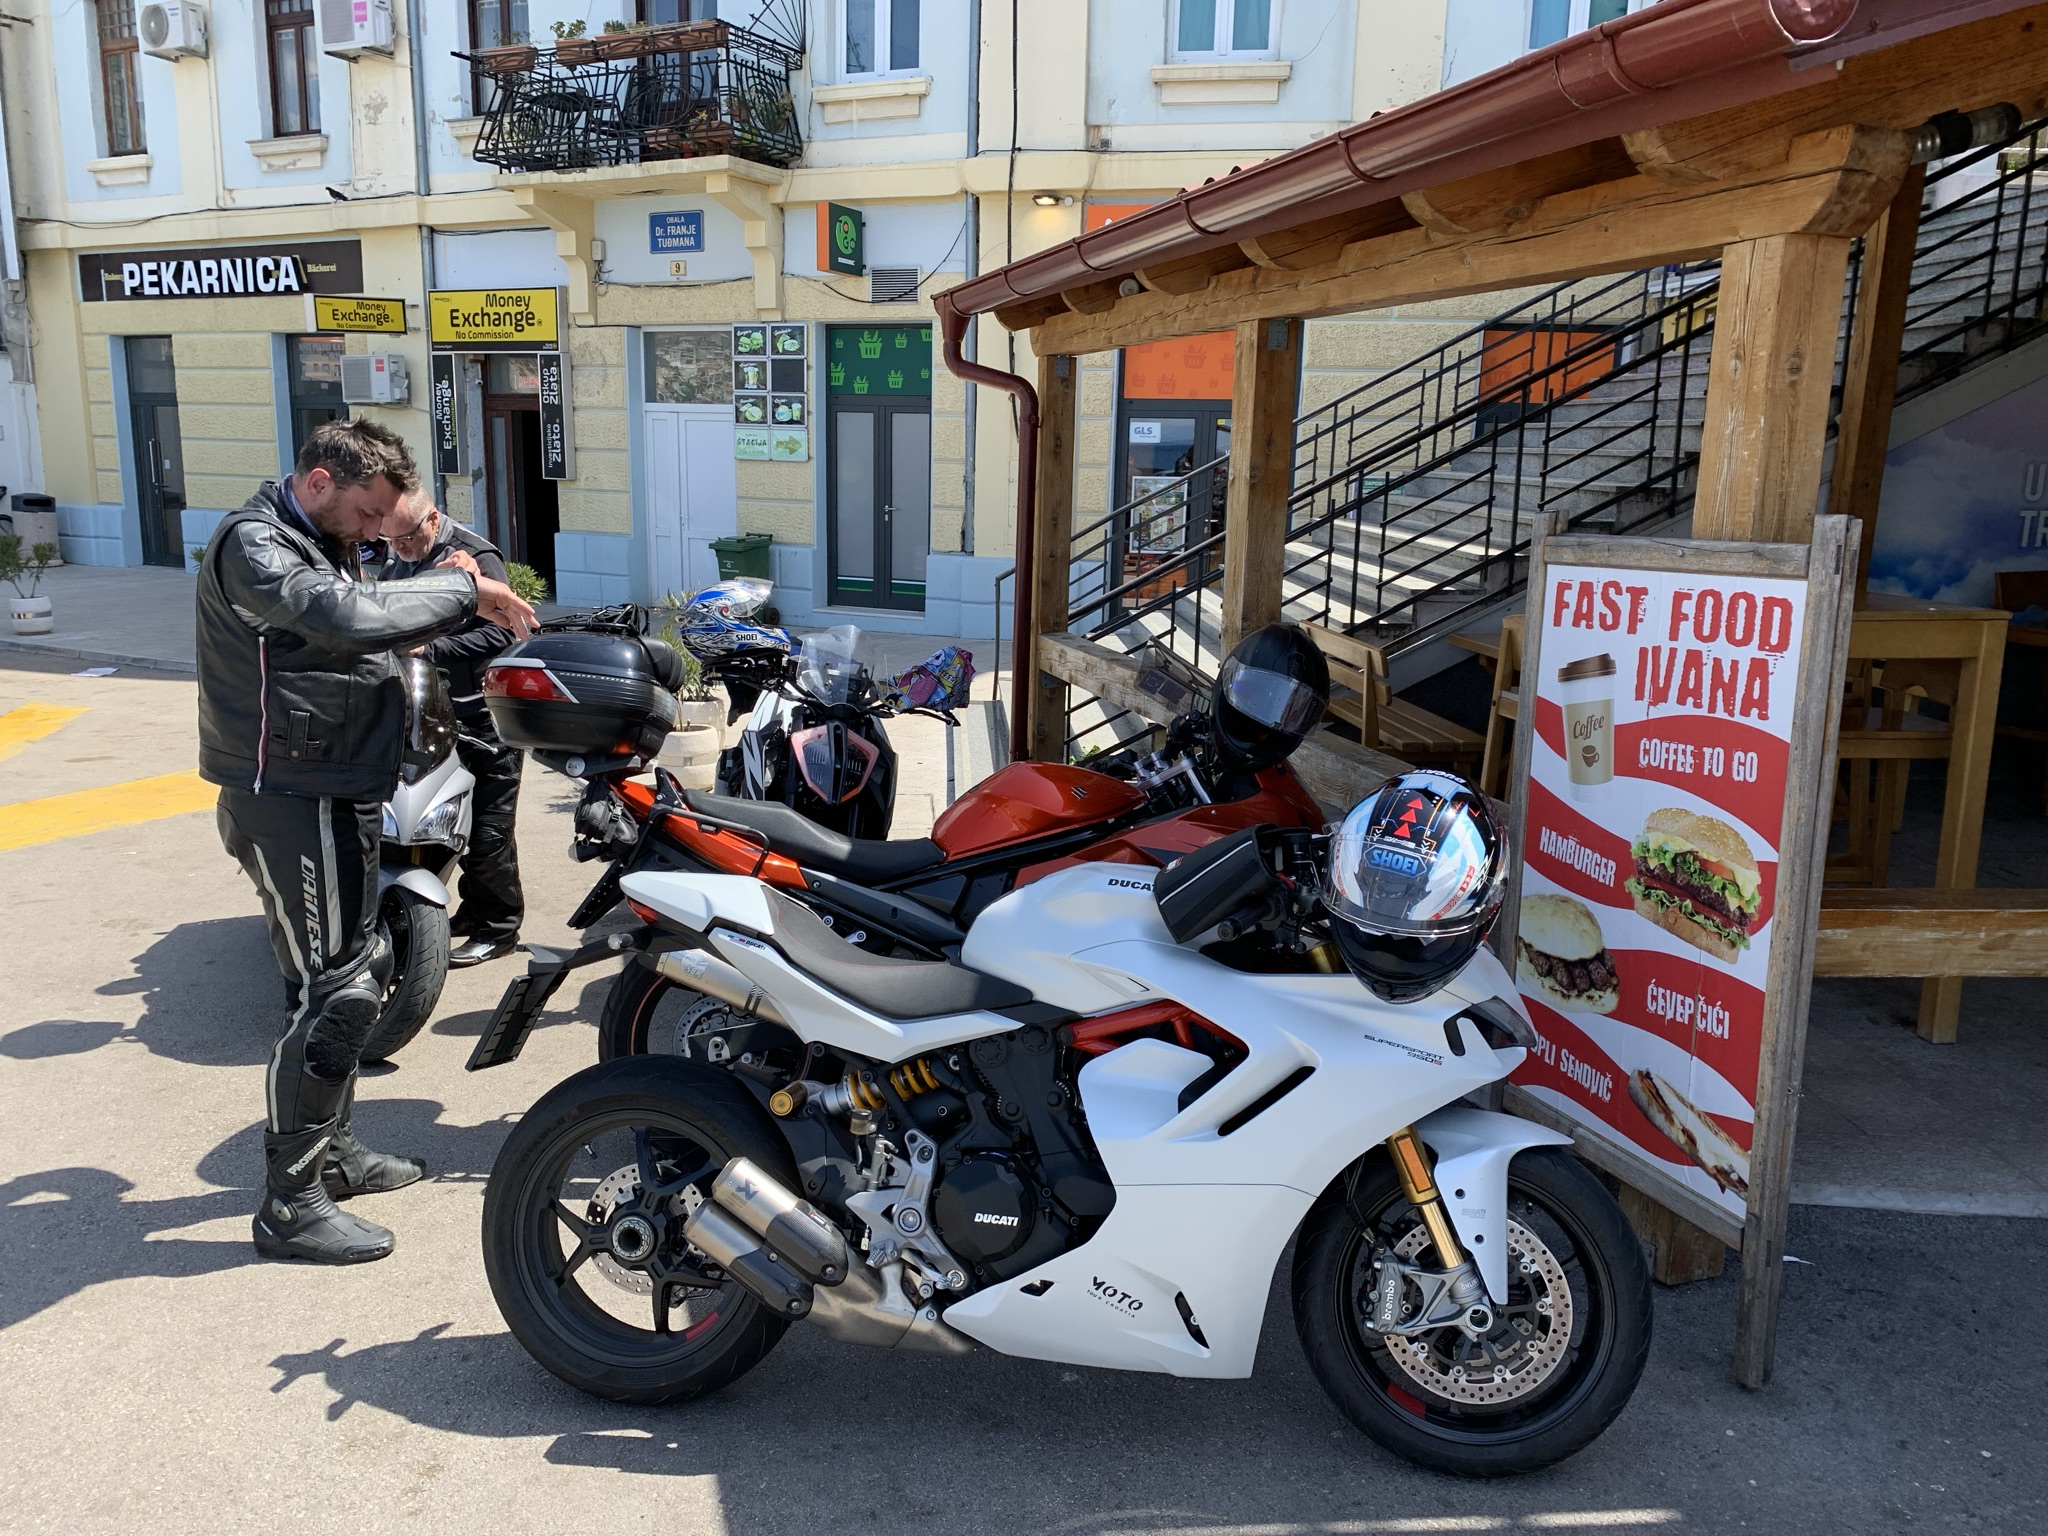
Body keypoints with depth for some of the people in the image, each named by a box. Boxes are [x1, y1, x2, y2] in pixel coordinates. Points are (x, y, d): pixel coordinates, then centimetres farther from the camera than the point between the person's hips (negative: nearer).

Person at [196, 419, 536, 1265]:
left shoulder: (315, 546, 19)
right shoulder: (253, 545, -15)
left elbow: (368, 629, 17)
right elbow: (350, 618, -32)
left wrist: (442, 592, 1)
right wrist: (463, 591, -21)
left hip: (336, 794, 11)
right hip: (295, 802, -11)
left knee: (361, 969, 18)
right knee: (333, 993, -9)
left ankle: (329, 1146, 33)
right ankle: (290, 1202, 1)